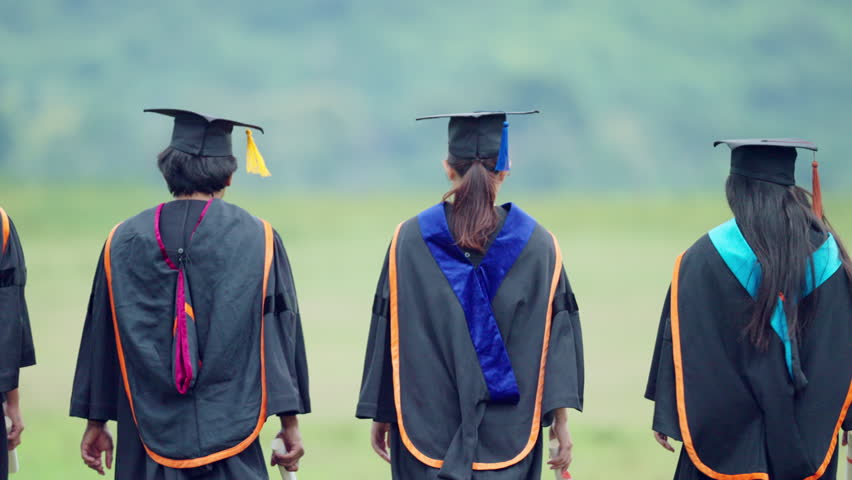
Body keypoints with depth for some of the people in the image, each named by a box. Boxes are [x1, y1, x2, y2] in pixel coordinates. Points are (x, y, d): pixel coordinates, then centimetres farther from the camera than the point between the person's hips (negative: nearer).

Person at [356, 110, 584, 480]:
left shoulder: (410, 240, -3)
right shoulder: (537, 245, -2)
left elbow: (389, 336, 0)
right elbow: (554, 339, -4)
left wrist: (381, 415, 8)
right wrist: (561, 420, -1)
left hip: (427, 431, 0)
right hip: (508, 436, 0)